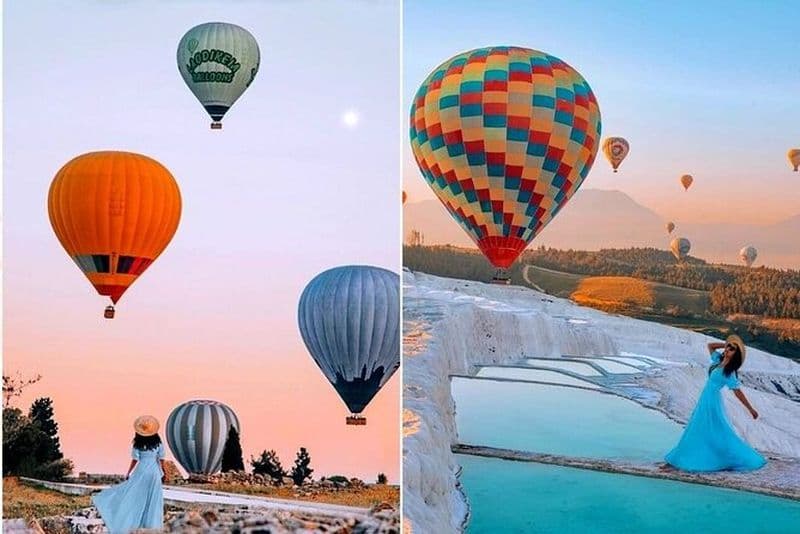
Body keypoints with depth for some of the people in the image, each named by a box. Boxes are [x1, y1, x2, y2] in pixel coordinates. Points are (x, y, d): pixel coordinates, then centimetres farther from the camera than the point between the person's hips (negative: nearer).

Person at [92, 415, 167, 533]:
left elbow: (134, 460, -6)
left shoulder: (138, 444, -10)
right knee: (152, 499, 8)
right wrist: (163, 472, 12)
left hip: (141, 471, -1)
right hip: (154, 472, 1)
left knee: (136, 496, 10)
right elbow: (161, 459, -1)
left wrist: (128, 473, 6)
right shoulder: (158, 443, -6)